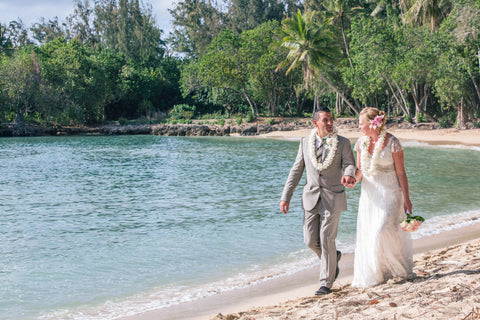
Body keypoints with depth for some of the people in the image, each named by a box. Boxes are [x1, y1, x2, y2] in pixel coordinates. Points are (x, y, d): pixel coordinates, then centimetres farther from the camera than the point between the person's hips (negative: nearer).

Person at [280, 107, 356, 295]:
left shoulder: (343, 143, 0)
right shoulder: (305, 143, 7)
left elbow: (349, 164, -8)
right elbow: (296, 170, 10)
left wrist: (349, 175, -34)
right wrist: (286, 196, 5)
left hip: (333, 198, -3)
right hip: (311, 197, 3)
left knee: (326, 240, -5)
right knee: (310, 240, 3)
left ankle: (326, 283, 10)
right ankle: (333, 258, 34)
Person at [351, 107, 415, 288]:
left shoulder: (392, 143, -11)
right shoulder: (361, 143, 4)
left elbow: (401, 172, -8)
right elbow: (359, 171, 10)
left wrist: (406, 198, -8)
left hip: (390, 193, -5)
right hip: (369, 194, 5)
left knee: (384, 231, -12)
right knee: (366, 235, 3)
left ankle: (401, 268, 12)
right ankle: (372, 275, 15)